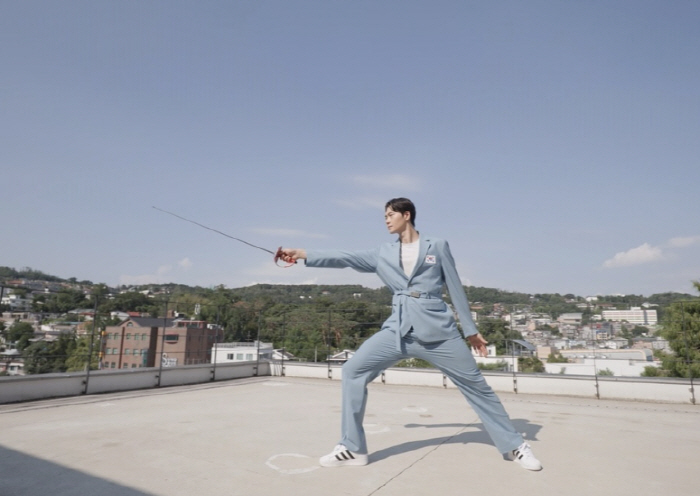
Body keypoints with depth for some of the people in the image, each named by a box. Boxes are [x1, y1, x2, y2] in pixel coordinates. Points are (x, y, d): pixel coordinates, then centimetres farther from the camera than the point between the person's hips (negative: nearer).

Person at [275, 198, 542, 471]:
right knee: (353, 370, -7)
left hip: (437, 328, -2)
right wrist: (302, 254, 2)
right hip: (398, 328, 3)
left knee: (475, 384, 5)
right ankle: (352, 449, 5)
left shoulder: (437, 246, 5)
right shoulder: (382, 253, 12)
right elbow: (345, 258, 7)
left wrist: (471, 330, 8)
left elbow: (455, 288, 6)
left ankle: (515, 446, 26)